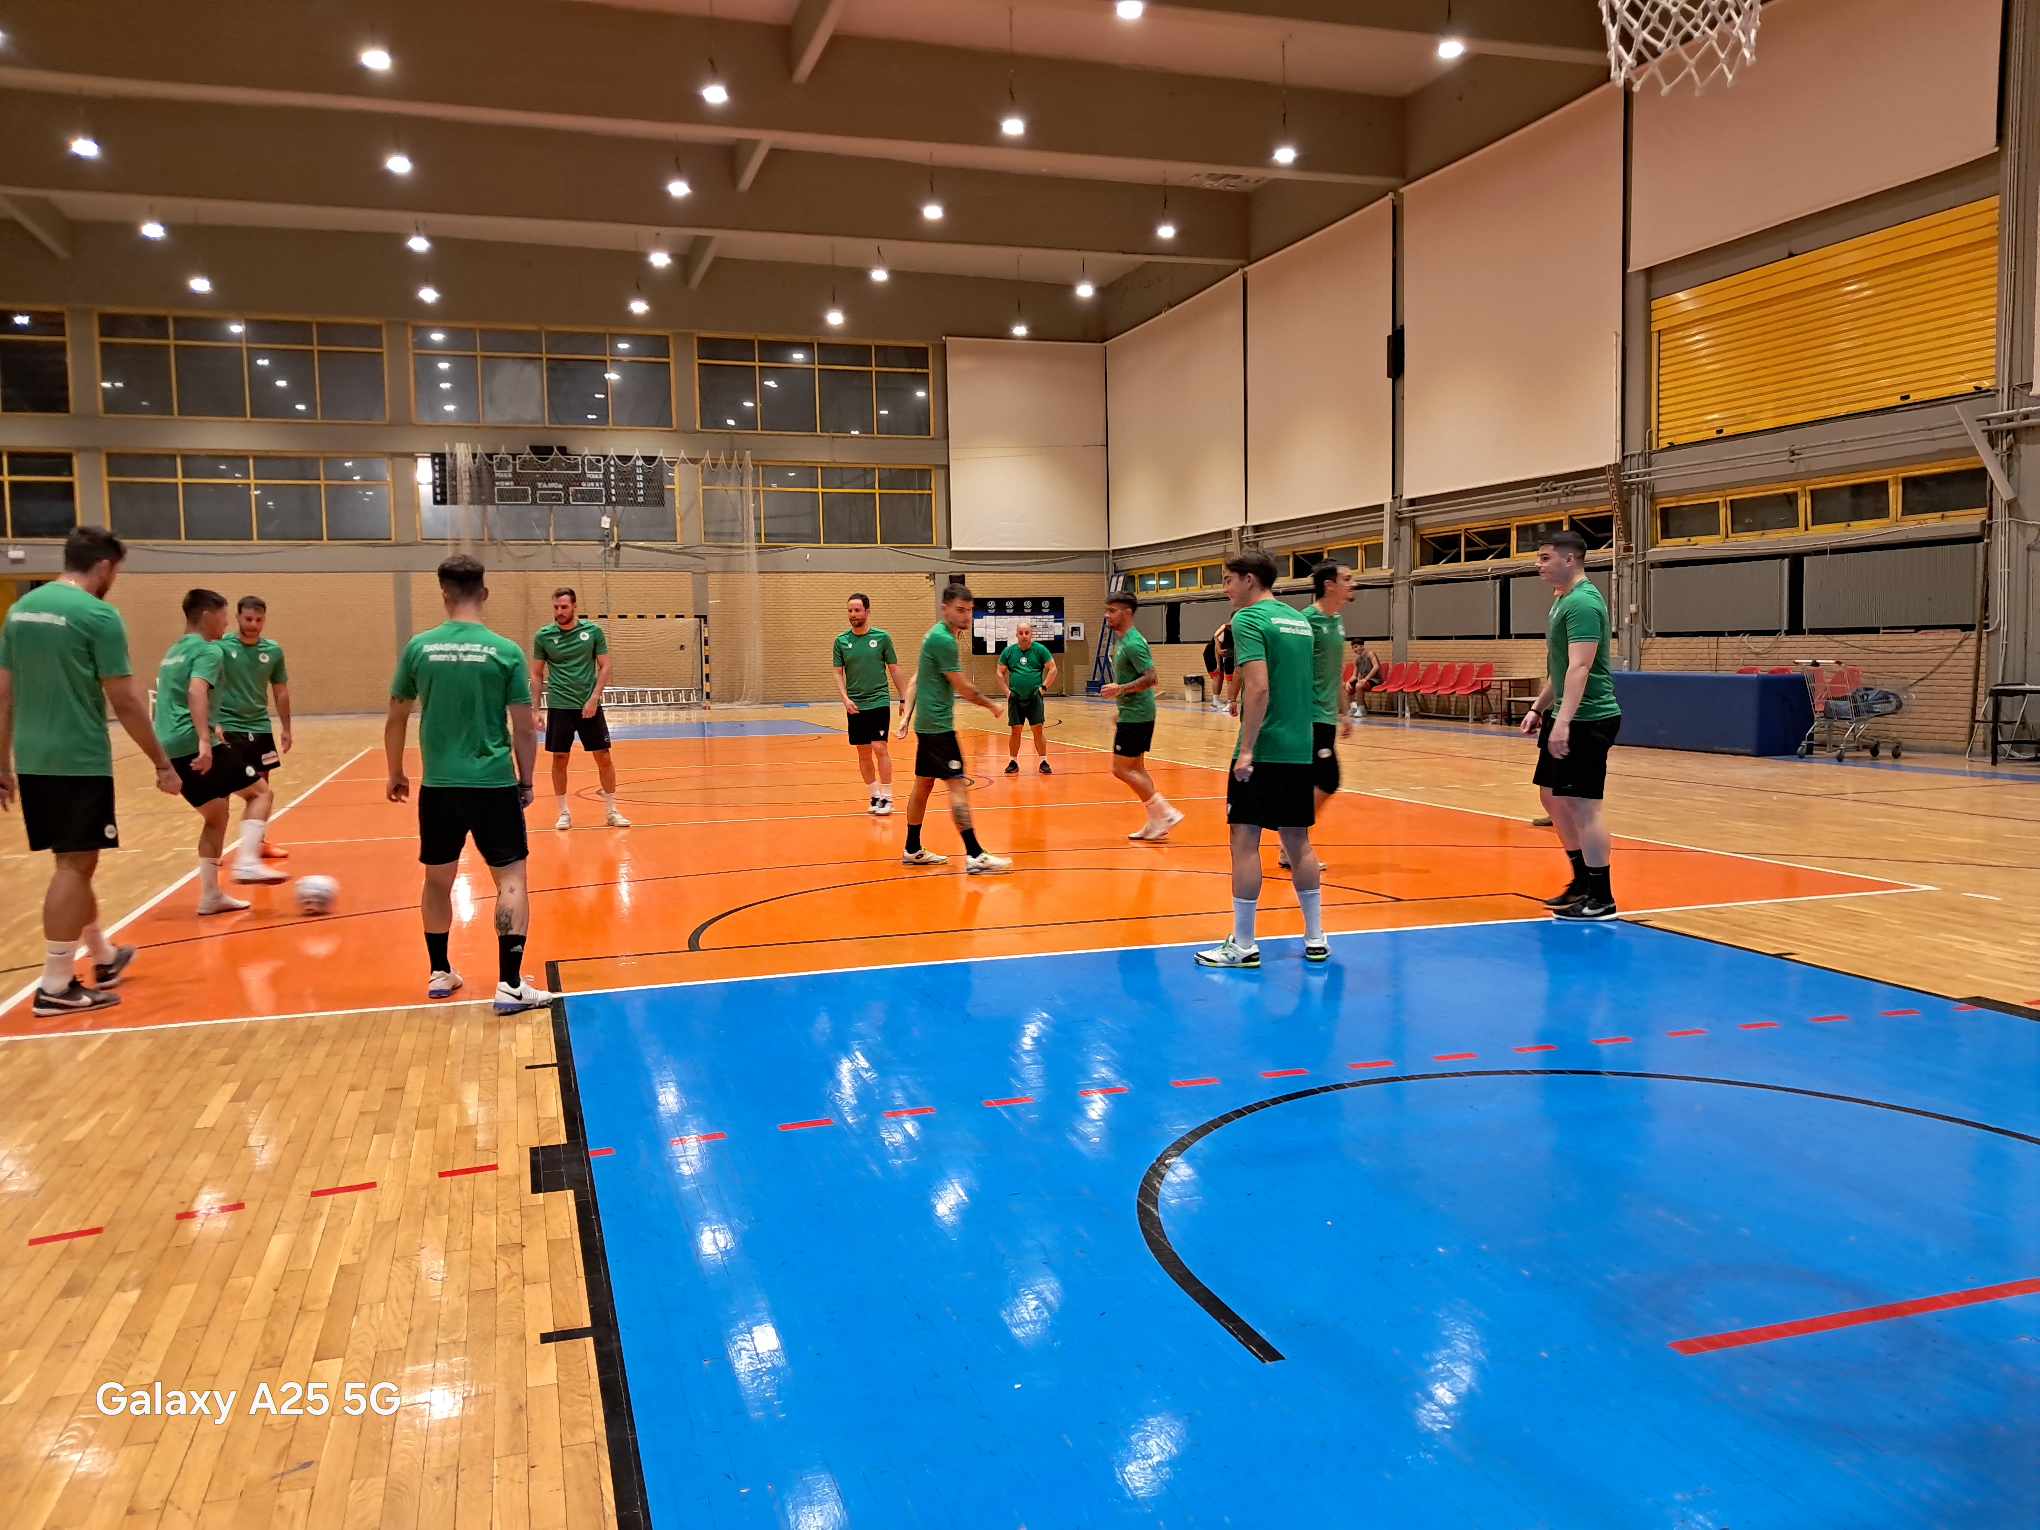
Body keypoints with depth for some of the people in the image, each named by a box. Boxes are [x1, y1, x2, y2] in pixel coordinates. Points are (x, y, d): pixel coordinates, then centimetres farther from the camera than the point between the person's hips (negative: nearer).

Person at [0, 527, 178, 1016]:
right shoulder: (98, 615, -12)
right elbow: (125, 702, -13)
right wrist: (162, 763, -6)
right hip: (80, 762, -7)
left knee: (72, 863, 18)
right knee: (74, 866, -1)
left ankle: (103, 958, 33)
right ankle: (56, 987, 3)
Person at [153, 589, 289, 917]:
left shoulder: (174, 651, 23)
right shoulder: (208, 651, -6)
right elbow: (196, 692, -23)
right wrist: (204, 739, -32)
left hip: (170, 747, 9)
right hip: (194, 745, -9)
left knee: (216, 815, 17)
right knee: (260, 791, 2)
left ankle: (211, 895, 15)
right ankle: (247, 862, -15)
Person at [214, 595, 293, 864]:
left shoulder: (273, 651, 3)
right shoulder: (221, 647, -9)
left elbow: (281, 691, 13)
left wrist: (285, 728, 13)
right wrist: (212, 723, -23)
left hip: (260, 727, 5)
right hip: (228, 727, -5)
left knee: (262, 789, 12)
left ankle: (258, 842, 26)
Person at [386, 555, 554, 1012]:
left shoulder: (418, 648, 0)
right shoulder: (505, 651, -6)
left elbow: (396, 721, 7)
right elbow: (524, 728, -4)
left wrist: (395, 774, 21)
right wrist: (526, 781, 8)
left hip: (438, 786, 3)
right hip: (494, 785, -3)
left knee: (438, 879, 18)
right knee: (511, 879, 2)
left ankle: (439, 974, 29)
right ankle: (510, 984, -6)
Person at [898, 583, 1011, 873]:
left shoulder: (937, 635, 14)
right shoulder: (944, 640, -17)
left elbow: (916, 679, 18)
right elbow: (963, 688, -15)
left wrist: (908, 714, 14)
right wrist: (990, 705, 0)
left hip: (927, 722, 10)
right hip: (938, 725, -10)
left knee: (923, 784, 14)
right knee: (958, 785, -12)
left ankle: (913, 850, 21)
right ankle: (975, 856, -14)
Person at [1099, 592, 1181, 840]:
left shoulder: (1132, 643, -17)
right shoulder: (1124, 640, 13)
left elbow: (1151, 678, -24)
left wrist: (1121, 689, -26)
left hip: (1135, 715, -10)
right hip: (1132, 714, 10)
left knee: (1122, 769, -7)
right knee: (1136, 768, 13)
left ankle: (1166, 813, -3)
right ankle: (1156, 823, 16)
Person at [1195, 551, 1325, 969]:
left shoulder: (1248, 619, -9)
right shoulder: (1299, 620, 15)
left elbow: (1259, 687, -20)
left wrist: (1247, 750, -20)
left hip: (1263, 751, -8)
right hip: (1300, 749, 8)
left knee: (1245, 840, -1)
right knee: (1297, 840, 14)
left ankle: (1243, 946, 3)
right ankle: (1315, 938, 20)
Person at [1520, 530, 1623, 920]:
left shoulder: (1583, 602, -16)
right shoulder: (1563, 600, 16)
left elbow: (1579, 667, -26)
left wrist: (1564, 721, -31)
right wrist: (1539, 707, 23)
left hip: (1587, 720, -10)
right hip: (1566, 717, 11)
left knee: (1582, 804, -8)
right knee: (1554, 798, 16)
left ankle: (1601, 898, 0)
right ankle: (1583, 882, 27)